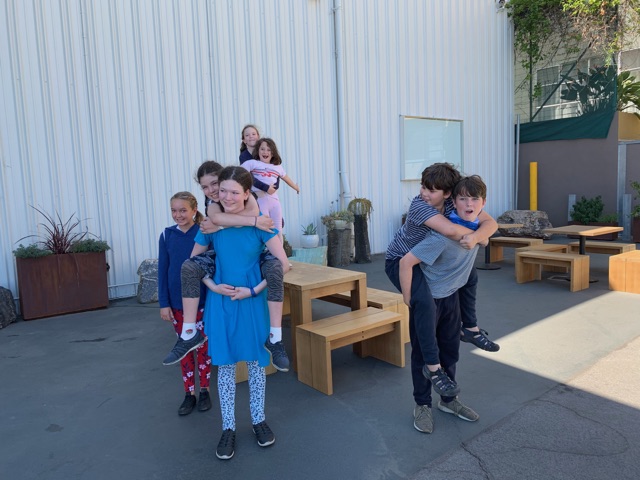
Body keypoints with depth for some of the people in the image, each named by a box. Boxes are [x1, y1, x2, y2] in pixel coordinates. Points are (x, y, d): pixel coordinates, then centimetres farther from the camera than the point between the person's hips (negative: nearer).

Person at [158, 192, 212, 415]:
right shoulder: (167, 235, -1)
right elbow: (162, 271, 1)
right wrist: (164, 303, -1)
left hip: (201, 300, -3)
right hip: (176, 302, 3)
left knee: (202, 346, 9)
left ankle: (204, 391, 25)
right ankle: (189, 393, 25)